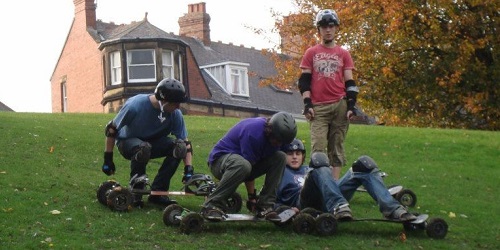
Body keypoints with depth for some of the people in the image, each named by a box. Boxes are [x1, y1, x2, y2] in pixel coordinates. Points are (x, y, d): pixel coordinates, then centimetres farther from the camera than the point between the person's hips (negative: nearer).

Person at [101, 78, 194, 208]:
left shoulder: (175, 114, -17)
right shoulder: (135, 105, -28)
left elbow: (185, 142, -12)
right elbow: (111, 129, -17)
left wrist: (189, 170, -25)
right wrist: (108, 160, -15)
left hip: (154, 142, 4)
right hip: (128, 142, -4)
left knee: (179, 146, -26)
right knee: (143, 148, -41)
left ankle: (157, 192, -17)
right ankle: (135, 194, -21)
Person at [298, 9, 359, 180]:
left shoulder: (343, 54, 12)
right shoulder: (311, 53, 10)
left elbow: (349, 82, 9)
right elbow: (304, 81, 7)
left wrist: (351, 105, -1)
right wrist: (307, 104, -4)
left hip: (340, 106, 1)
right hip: (318, 107, -1)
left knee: (337, 147, 1)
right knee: (318, 148, -10)